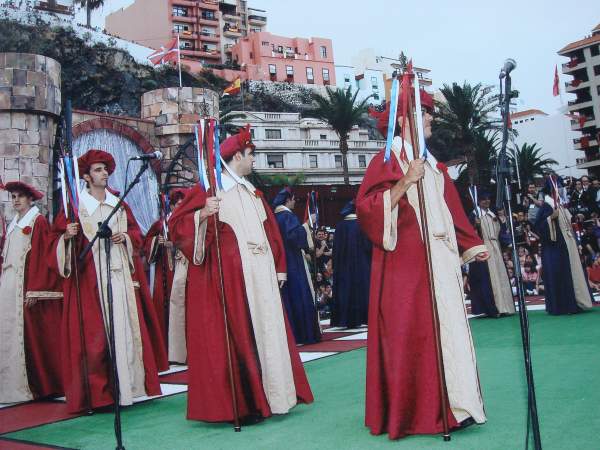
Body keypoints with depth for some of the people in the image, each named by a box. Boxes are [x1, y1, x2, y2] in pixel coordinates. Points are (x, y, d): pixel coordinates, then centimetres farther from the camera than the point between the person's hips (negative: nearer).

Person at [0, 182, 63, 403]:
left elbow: (41, 257, -11)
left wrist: (34, 290, -18)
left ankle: (37, 384, 1)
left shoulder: (38, 221, -4)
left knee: (30, 333, -6)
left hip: (27, 285, -7)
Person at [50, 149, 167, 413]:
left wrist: (125, 237, -1)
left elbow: (135, 231, 19)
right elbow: (58, 238, 1)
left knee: (125, 324, 3)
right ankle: (97, 392, 1)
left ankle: (128, 382, 11)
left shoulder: (118, 202, 16)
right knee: (93, 331, -5)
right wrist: (67, 236, -20)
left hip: (120, 273, 4)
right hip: (89, 275, -4)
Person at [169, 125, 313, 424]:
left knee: (266, 331, 9)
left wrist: (279, 267, 19)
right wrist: (202, 214, -30)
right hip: (227, 276, -8)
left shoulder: (252, 193, 21)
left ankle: (268, 396, 19)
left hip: (260, 276, 8)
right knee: (234, 336, -7)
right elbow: (178, 225, -10)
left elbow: (271, 230, 24)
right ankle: (239, 404, 0)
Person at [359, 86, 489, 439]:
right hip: (405, 260, -7)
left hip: (439, 258, 8)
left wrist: (473, 245, 19)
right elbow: (367, 207, -14)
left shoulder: (435, 166, 20)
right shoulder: (388, 159, -3)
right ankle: (407, 411, 2)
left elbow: (452, 211, 24)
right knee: (406, 331, -6)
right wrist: (405, 182, -21)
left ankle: (450, 404, 14)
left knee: (446, 327, 6)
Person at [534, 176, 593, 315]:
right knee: (557, 276, -8)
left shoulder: (561, 204, 14)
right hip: (555, 248, -9)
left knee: (572, 273, 11)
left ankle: (573, 303, 17)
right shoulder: (546, 206, -10)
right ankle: (560, 306, -3)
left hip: (567, 245, 9)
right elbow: (537, 226, -17)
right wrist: (551, 218, -26)